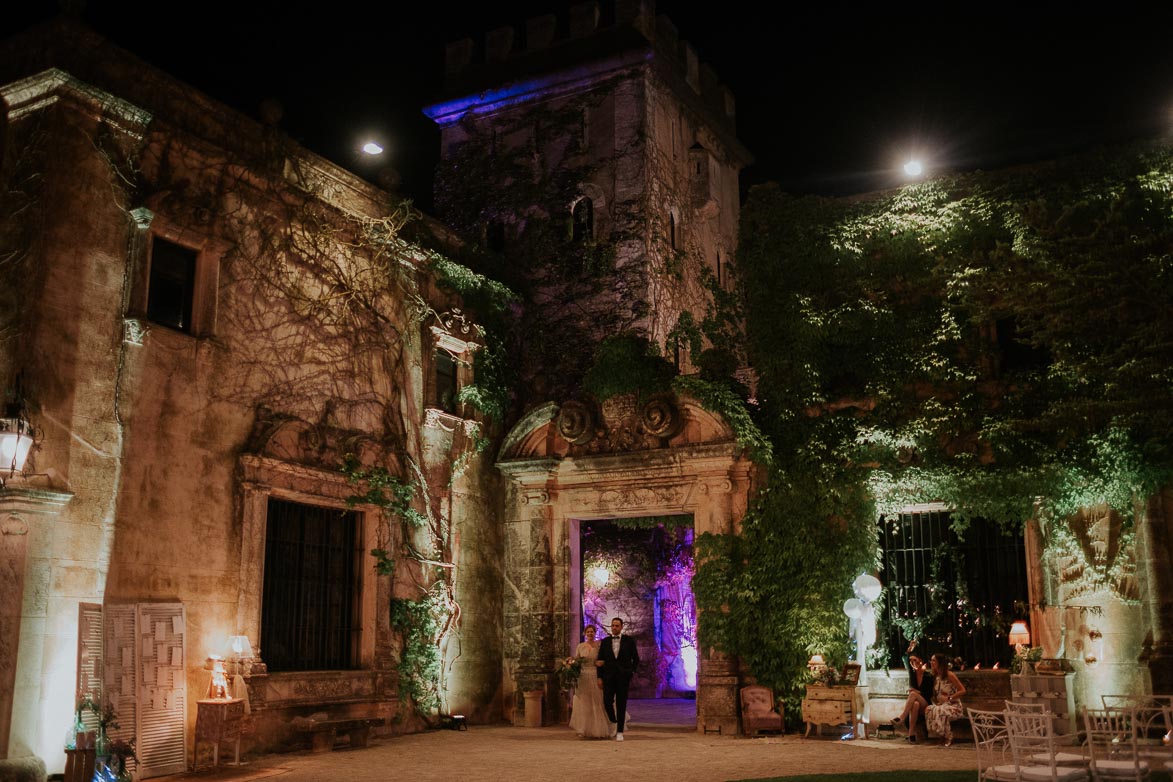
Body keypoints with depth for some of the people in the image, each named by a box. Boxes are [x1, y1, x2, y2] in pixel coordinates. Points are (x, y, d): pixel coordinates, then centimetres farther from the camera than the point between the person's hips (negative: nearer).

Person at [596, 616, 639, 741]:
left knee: (621, 704, -1)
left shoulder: (629, 640, 3)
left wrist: (631, 673, 0)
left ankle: (620, 732, 6)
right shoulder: (605, 642, 8)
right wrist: (600, 678, 2)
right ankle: (614, 722, 22)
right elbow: (600, 661, 8)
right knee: (607, 703, -7)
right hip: (609, 677, 2)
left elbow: (636, 659, 8)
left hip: (623, 677, -2)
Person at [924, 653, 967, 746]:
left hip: (954, 706, -6)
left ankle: (949, 738, -17)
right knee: (928, 709, -26)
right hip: (941, 705, 6)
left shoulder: (949, 675, -10)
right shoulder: (936, 676, 12)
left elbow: (962, 690, -12)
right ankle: (943, 737, -13)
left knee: (941, 711, -38)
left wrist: (949, 698, -17)